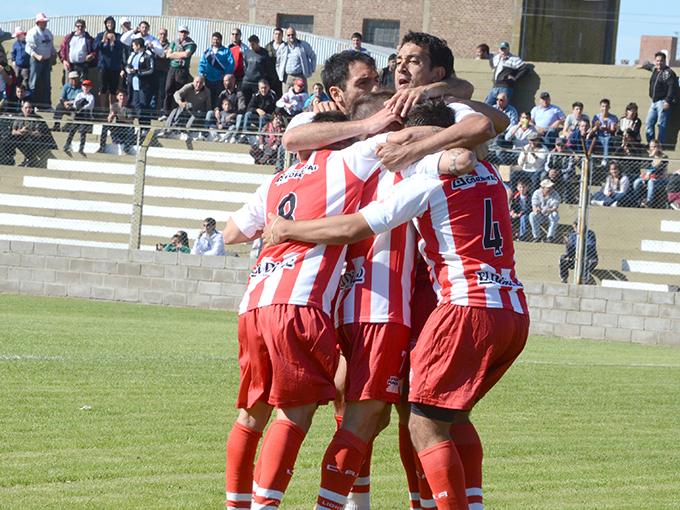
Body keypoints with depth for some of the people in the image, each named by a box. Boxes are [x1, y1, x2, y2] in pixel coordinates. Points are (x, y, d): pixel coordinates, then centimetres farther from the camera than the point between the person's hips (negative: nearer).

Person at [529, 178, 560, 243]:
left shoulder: (555, 194, -9)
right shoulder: (537, 193, -4)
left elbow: (555, 208, -20)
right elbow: (534, 206, -10)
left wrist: (548, 211, -42)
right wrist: (536, 210, -36)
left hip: (550, 214, -1)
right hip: (540, 216, 1)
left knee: (555, 215, -35)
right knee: (532, 215, -29)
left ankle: (550, 237, -33)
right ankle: (537, 237, -26)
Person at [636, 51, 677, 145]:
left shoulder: (668, 73, -9)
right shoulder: (655, 69, 18)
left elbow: (672, 87, -17)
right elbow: (650, 66, 45)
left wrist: (668, 101, -25)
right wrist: (643, 66, 65)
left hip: (664, 102, -9)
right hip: (654, 102, 9)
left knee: (661, 124, -11)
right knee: (649, 123, 6)